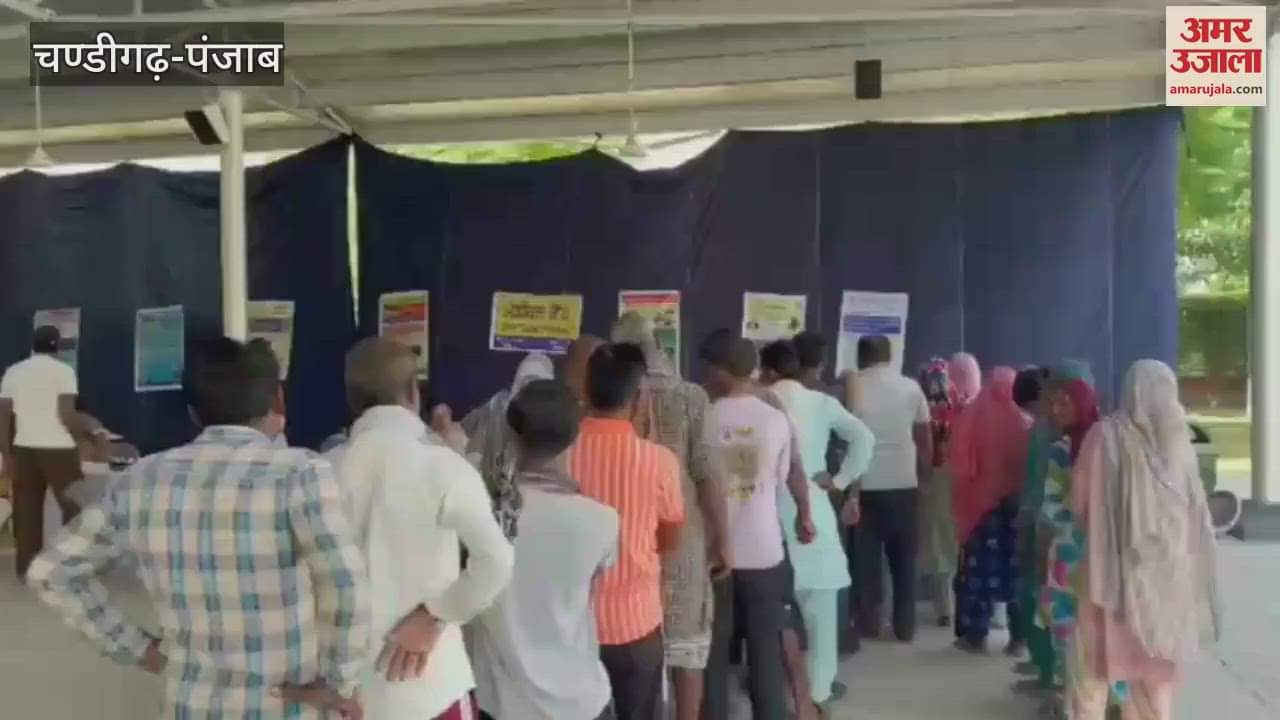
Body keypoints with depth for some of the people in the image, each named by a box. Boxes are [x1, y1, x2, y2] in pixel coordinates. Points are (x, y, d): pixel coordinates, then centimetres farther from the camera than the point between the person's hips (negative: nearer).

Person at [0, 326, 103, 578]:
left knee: (27, 511, 10)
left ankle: (26, 567, 14)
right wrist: (93, 435, -3)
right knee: (73, 508, 7)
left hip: (24, 449, 5)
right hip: (58, 450, -5)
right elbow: (67, 415, -15)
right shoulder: (63, 370, -7)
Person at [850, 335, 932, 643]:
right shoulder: (911, 387, 3)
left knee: (867, 557, 8)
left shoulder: (853, 387, -3)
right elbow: (926, 438, 5)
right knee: (904, 558, 11)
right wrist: (924, 474, 18)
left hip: (865, 486, -1)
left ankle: (869, 622, 11)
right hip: (904, 484, 2)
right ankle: (905, 625, 15)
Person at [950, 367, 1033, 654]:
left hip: (981, 504, -1)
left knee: (980, 569, 5)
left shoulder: (972, 417, -8)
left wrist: (962, 503, 4)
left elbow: (960, 466, -8)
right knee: (1017, 568, 8)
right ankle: (1018, 637, 11)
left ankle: (975, 635, 9)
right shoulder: (1025, 422, -3)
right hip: (1018, 504, 1)